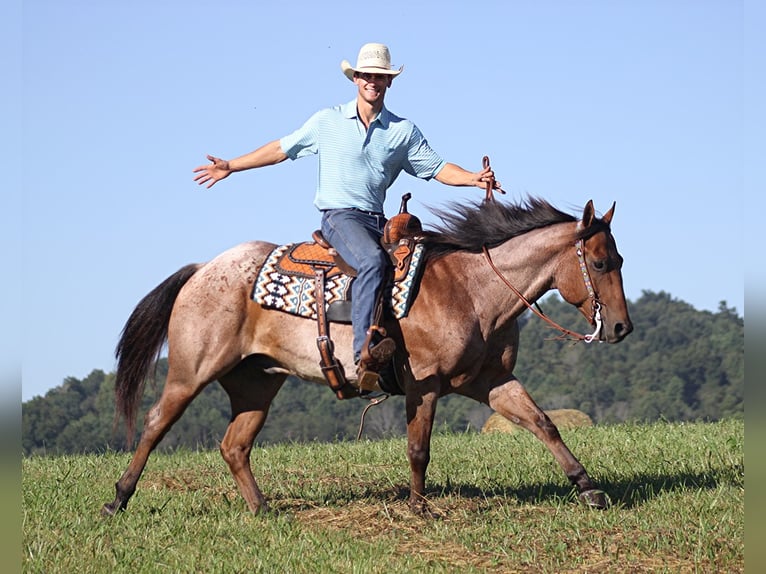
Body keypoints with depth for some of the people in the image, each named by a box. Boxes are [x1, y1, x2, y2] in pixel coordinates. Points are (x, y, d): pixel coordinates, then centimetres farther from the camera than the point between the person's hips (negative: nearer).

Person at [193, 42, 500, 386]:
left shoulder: (404, 131, 11)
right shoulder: (328, 122, 8)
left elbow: (437, 168, 8)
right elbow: (282, 149, 15)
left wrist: (474, 178, -11)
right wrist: (230, 167, 14)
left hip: (378, 221, 5)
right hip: (339, 215, -4)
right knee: (373, 261, -35)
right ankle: (365, 353, -47)